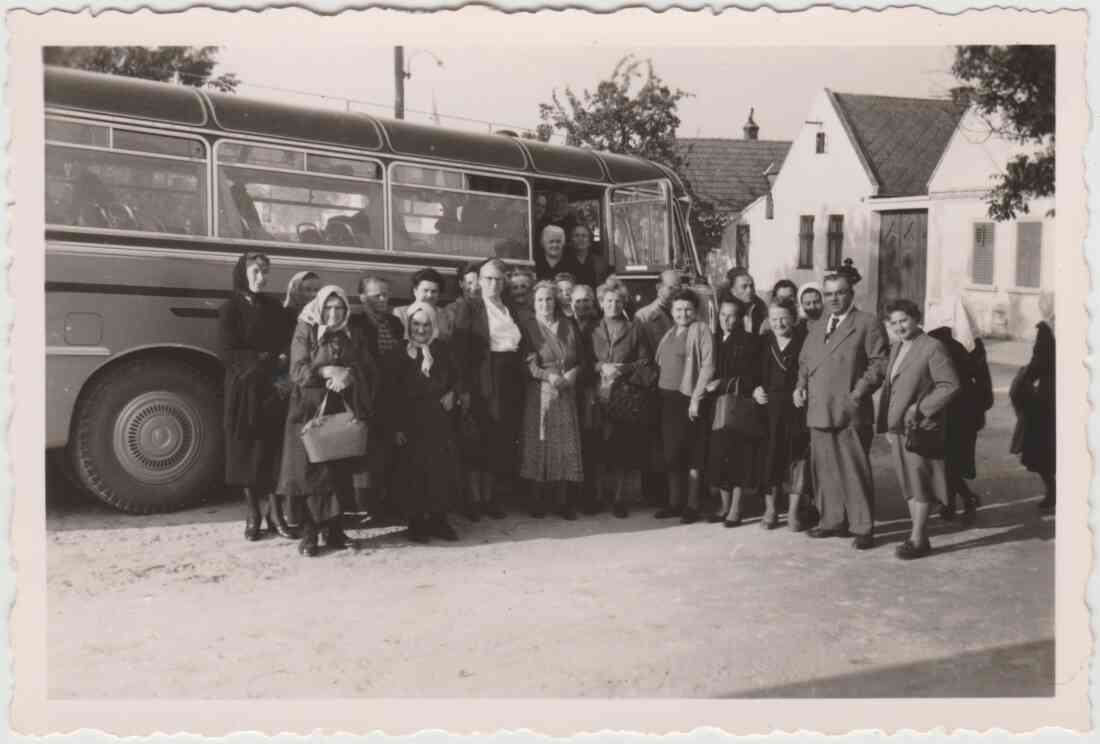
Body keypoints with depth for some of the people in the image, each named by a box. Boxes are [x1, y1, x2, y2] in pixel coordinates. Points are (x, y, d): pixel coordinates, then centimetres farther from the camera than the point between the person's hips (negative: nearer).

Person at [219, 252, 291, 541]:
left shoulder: (274, 308, 13)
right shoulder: (231, 308, 0)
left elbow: (286, 345, 12)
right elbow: (227, 353, -8)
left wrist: (283, 360, -10)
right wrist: (265, 360, -13)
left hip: (272, 387, 3)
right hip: (243, 387, -3)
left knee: (273, 447, 0)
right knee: (246, 448, 1)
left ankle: (273, 510, 6)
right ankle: (252, 513, 10)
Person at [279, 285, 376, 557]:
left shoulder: (354, 335, 11)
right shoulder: (305, 331, 2)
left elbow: (369, 371, 5)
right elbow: (298, 371, -7)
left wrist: (348, 375, -14)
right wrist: (330, 372, -17)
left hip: (344, 411, 3)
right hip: (311, 410, -3)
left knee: (341, 471, 3)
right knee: (312, 470, -4)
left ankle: (334, 529, 14)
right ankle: (309, 533, 2)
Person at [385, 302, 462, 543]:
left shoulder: (442, 350, 7)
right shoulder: (398, 354, -2)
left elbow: (455, 377, 19)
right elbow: (391, 394, -5)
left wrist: (452, 393, -3)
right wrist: (396, 427, -10)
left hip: (440, 419, 3)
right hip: (412, 422, -3)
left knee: (445, 471, 1)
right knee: (414, 472, -1)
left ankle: (438, 520, 14)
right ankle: (416, 523, 12)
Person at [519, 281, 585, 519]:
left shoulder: (569, 327, 12)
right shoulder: (529, 328, 2)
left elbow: (579, 359, 14)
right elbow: (527, 364, -5)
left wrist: (572, 373, -6)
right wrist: (549, 376, -17)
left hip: (566, 394, 3)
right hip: (539, 394, -3)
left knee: (567, 445, -2)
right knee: (540, 445, -2)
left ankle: (564, 502, 4)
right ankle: (538, 503, 4)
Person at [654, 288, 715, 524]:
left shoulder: (701, 330, -5)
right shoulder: (670, 334, 15)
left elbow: (708, 366, -12)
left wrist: (697, 397, -16)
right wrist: (658, 388, 8)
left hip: (689, 399, -6)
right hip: (668, 398, 6)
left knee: (692, 454, -1)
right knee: (670, 453, 9)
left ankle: (692, 506, 7)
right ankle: (674, 503, 18)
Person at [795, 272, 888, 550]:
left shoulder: (868, 324, 0)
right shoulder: (817, 329, 21)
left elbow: (879, 363, -7)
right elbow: (804, 362, 25)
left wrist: (858, 393, -15)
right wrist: (801, 385, 6)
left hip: (851, 413, -6)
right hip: (819, 411, 6)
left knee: (856, 471, -2)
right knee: (824, 470, 10)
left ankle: (862, 528, 7)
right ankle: (833, 522, 21)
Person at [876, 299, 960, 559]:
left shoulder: (933, 347, -9)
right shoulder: (896, 348, 16)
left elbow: (950, 385, -13)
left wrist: (920, 407, -16)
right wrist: (887, 425, 14)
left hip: (920, 429, -8)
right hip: (898, 428, 8)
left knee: (919, 483, -3)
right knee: (908, 484, 11)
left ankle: (918, 539, 3)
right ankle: (917, 534, 20)